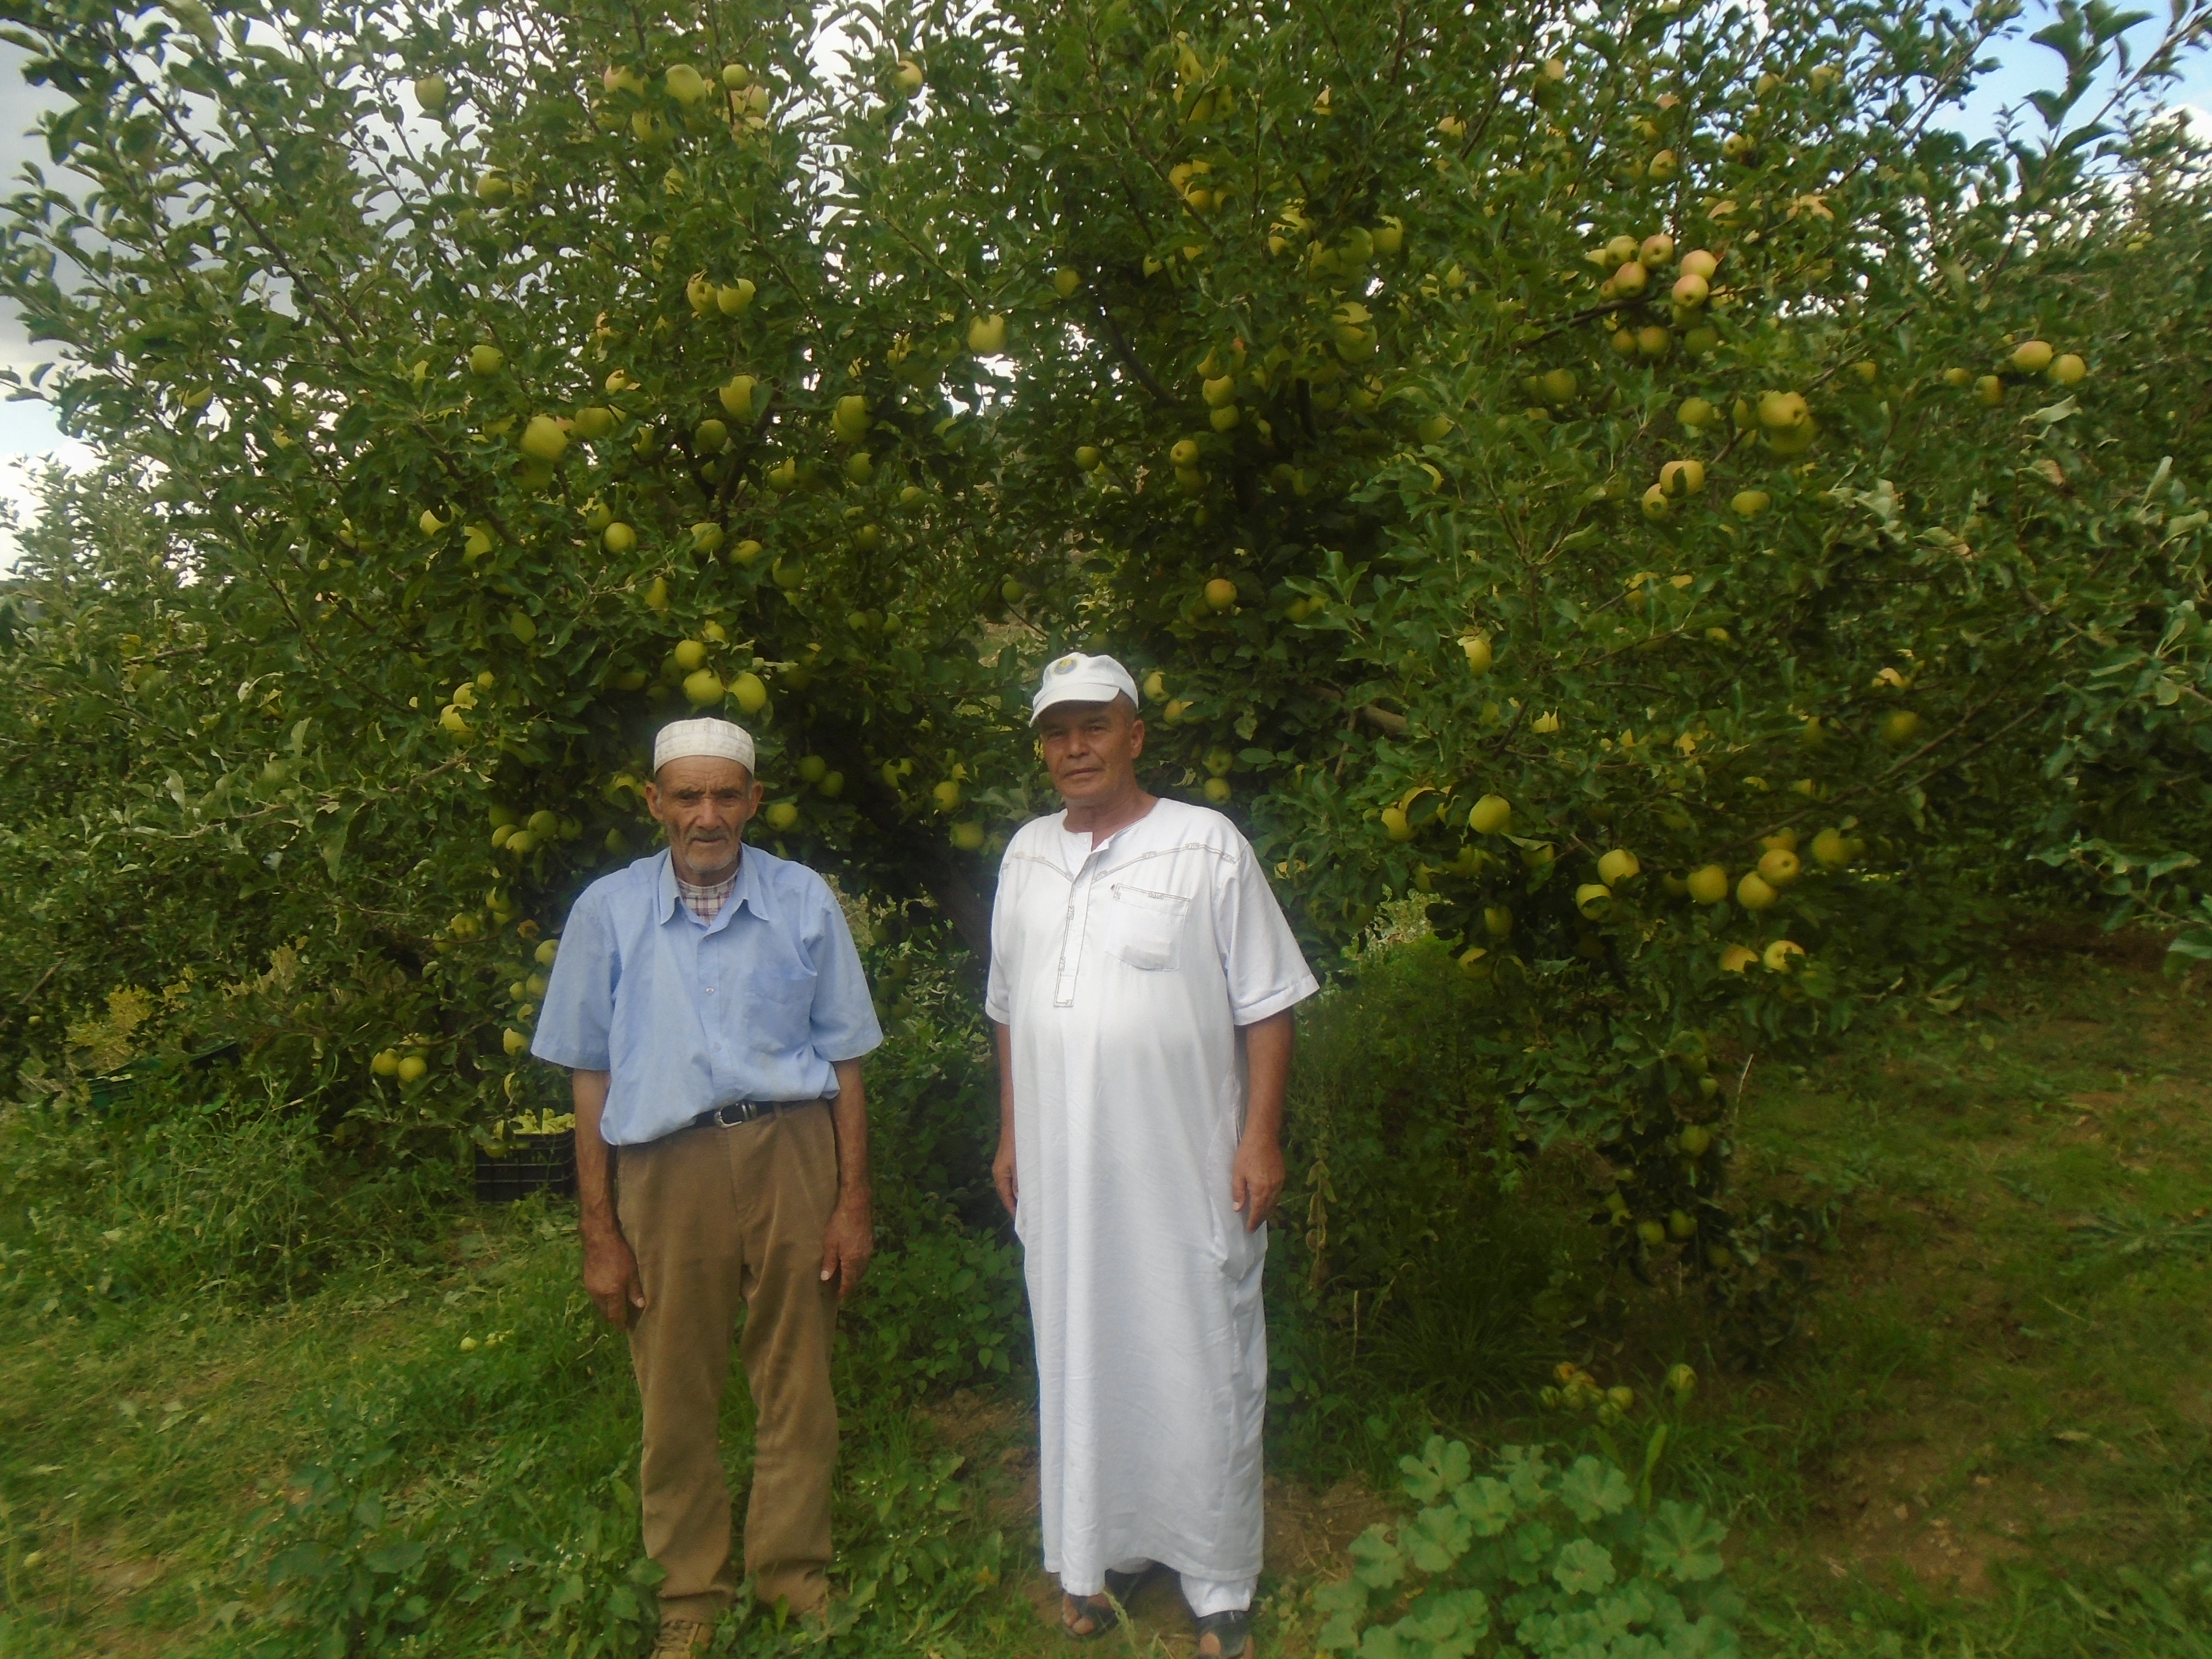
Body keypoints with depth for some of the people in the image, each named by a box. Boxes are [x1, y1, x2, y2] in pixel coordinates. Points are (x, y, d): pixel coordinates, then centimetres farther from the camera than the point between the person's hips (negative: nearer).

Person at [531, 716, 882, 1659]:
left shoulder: (805, 902, 2)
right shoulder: (608, 912, 1)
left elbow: (844, 1063, 6)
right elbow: (590, 1082, 5)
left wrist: (851, 1205, 3)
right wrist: (600, 1234, 3)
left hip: (793, 1153, 1)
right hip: (667, 1166, 0)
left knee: (796, 1381, 12)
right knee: (676, 1394, 11)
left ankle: (793, 1569, 33)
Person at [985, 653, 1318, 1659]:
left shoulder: (1207, 848, -6)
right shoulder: (1027, 855, 9)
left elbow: (1268, 1007, -6)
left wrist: (1261, 1138, -10)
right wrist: (1011, 1134, 15)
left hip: (1184, 1170, -4)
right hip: (1061, 1171, 4)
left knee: (1200, 1369, 5)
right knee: (1081, 1360, 15)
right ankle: (1103, 1551, 34)